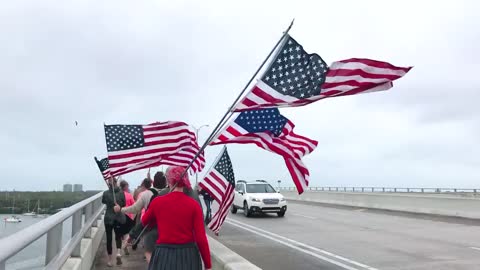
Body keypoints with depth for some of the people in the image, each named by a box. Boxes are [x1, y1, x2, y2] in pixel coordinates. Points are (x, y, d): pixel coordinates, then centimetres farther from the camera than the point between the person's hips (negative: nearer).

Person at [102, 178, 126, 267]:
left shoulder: (106, 193, -8)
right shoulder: (121, 193, -7)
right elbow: (124, 204, 3)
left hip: (108, 218, -1)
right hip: (119, 218, 1)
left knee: (109, 238, 9)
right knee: (118, 236, 15)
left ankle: (110, 259, 13)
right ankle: (118, 252, -10)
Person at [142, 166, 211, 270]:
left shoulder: (157, 202, -5)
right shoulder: (194, 204, -8)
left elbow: (144, 222, 15)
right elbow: (201, 238, -9)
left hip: (164, 254, 0)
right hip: (188, 255, 0)